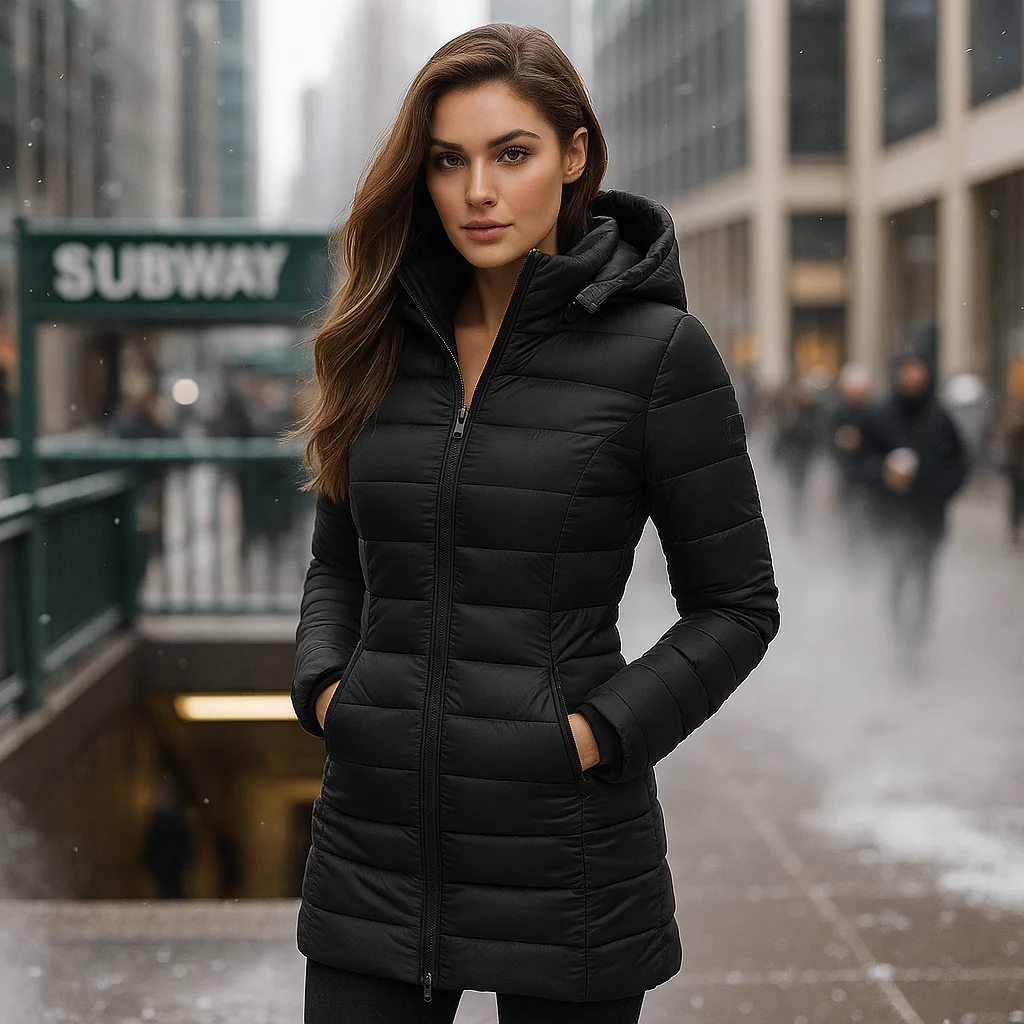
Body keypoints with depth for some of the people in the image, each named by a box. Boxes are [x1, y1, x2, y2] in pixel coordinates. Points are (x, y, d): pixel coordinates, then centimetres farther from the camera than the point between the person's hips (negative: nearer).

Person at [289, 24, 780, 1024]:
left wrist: (598, 732, -14)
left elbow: (735, 604, -3)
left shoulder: (658, 348, -7)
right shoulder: (386, 338, 7)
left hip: (564, 850, -3)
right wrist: (325, 688, -1)